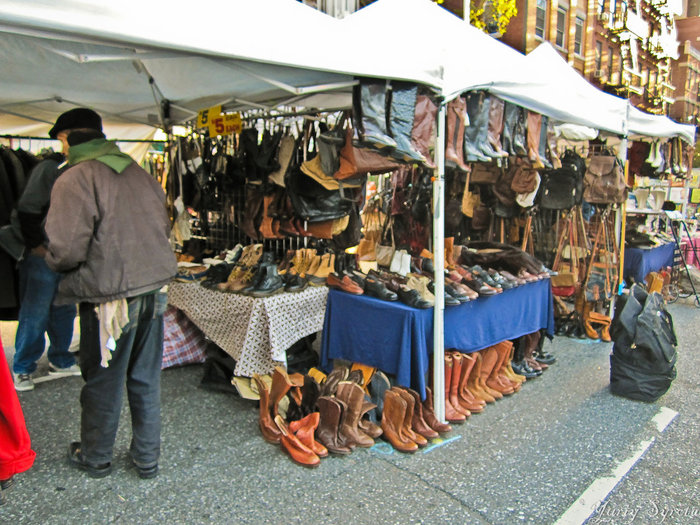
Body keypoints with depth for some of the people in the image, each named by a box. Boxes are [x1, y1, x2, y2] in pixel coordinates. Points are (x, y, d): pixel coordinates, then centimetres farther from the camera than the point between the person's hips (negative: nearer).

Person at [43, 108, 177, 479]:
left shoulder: (74, 180, -13)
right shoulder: (138, 172, 7)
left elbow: (66, 250, -18)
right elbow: (163, 229, 13)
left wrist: (53, 261, 4)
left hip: (110, 298, -6)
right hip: (153, 290, 6)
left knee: (102, 383, 13)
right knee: (146, 380, 17)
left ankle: (95, 458, 34)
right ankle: (147, 458, 30)